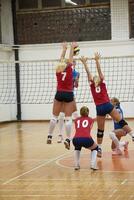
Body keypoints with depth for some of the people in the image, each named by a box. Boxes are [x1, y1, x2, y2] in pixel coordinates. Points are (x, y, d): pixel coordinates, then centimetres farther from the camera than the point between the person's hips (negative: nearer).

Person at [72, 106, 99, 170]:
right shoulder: (90, 119, 23)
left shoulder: (76, 120, 27)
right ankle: (93, 164, 10)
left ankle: (76, 165, 26)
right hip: (86, 139, -2)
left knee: (77, 148, 40)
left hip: (76, 140, 2)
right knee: (95, 148, 31)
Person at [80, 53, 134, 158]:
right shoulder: (103, 83, 9)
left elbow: (88, 73, 12)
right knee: (121, 121, 0)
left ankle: (99, 149, 7)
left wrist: (84, 62, 14)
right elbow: (99, 71, 7)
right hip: (107, 105, -1)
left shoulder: (92, 85, 10)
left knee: (100, 130, 6)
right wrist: (97, 60, 7)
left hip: (99, 108, 1)